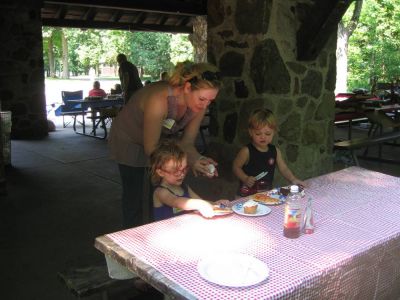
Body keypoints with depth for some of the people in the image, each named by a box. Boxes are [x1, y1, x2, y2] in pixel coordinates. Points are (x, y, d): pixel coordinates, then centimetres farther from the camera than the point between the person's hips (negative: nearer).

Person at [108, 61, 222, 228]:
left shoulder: (199, 104, -22)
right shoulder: (159, 100, -41)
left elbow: (186, 143, -13)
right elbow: (150, 148, -33)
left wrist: (199, 160, -34)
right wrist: (188, 162, -39)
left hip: (162, 140, 5)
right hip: (129, 140, -4)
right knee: (133, 194, 5)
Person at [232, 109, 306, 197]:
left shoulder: (275, 151, 5)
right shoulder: (247, 151, -9)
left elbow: (284, 169, 10)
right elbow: (236, 167, -2)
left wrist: (293, 179, -6)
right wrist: (245, 179, -16)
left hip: (268, 191, 4)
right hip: (249, 192, -4)